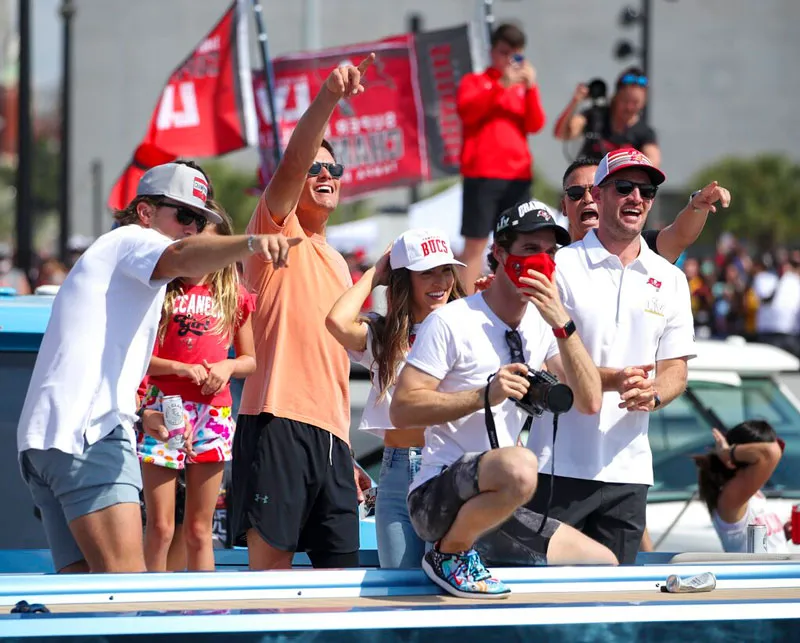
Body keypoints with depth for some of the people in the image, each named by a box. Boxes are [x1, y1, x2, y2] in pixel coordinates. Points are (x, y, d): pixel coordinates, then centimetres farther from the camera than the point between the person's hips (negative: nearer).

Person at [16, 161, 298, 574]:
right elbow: (182, 258, -22)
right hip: (88, 434, -10)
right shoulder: (133, 239, 4)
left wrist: (140, 414, 28)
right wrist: (251, 243, -39)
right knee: (125, 584, -21)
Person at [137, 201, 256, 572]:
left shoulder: (234, 296, 8)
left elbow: (250, 360, 17)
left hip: (213, 415, 3)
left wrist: (227, 367, -5)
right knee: (160, 527, -4)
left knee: (199, 530, 8)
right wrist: (182, 368, -14)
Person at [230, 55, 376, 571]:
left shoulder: (338, 265, 25)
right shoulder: (278, 231, 5)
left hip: (331, 435, 7)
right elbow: (292, 162, -15)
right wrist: (327, 100, -31)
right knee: (270, 561, -12)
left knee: (340, 569, 1)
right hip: (278, 425, -7)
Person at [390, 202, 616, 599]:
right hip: (435, 498, -8)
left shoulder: (541, 325, 12)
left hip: (494, 511, 8)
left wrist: (562, 325, -10)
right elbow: (402, 410, -16)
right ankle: (450, 552, -13)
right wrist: (485, 395, -23)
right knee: (520, 467, -38)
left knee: (605, 565, 8)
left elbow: (589, 402, 1)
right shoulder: (450, 322, -10)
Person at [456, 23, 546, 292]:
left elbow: (535, 125, 4)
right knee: (476, 243, -6)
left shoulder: (524, 87, 17)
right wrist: (501, 85, -18)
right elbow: (467, 111, -12)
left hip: (518, 176, 4)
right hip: (482, 174, -4)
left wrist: (531, 88, -9)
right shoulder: (474, 82, 8)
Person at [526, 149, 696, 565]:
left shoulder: (670, 280, 13)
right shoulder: (560, 267, -1)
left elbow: (675, 368, 11)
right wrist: (613, 379, -19)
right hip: (558, 465, -4)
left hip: (628, 469, 4)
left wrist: (652, 394, -13)